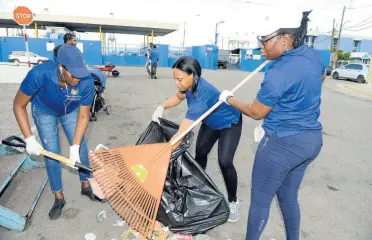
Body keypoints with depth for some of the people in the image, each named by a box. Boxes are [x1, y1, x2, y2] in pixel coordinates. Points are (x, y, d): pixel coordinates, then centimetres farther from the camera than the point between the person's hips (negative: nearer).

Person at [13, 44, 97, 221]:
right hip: (44, 111, -1)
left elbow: (83, 116, -24)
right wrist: (29, 139, -28)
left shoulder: (86, 82, -36)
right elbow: (19, 106, -24)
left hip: (71, 110, 1)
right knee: (51, 152, -3)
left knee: (81, 148, 1)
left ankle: (86, 185, 25)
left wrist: (75, 147, -28)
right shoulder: (39, 75, -40)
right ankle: (59, 198, 15)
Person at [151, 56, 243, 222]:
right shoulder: (190, 84, -21)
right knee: (200, 153, 8)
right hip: (210, 123, 8)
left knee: (224, 162, -16)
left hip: (229, 123, -8)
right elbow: (179, 97, 3)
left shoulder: (201, 97, -44)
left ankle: (233, 202, 7)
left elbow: (180, 135, -44)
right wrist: (162, 107, -16)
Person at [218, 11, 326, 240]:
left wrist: (229, 99, 2)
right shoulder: (312, 55, 1)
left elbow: (256, 112, -12)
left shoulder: (279, 73, -24)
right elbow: (322, 77, 25)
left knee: (260, 200, 10)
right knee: (289, 197, 25)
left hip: (283, 144, -9)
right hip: (312, 140, 9)